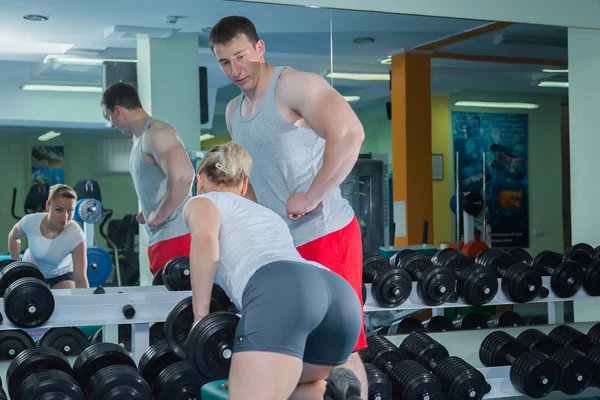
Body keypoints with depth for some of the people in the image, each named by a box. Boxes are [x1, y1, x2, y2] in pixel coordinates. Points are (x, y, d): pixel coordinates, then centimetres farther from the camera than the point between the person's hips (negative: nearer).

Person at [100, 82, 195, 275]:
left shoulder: (156, 133, -13)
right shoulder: (139, 138, 18)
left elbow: (183, 177, -28)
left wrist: (157, 216, -17)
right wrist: (147, 213, 12)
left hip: (176, 236, -10)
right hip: (159, 237, 10)